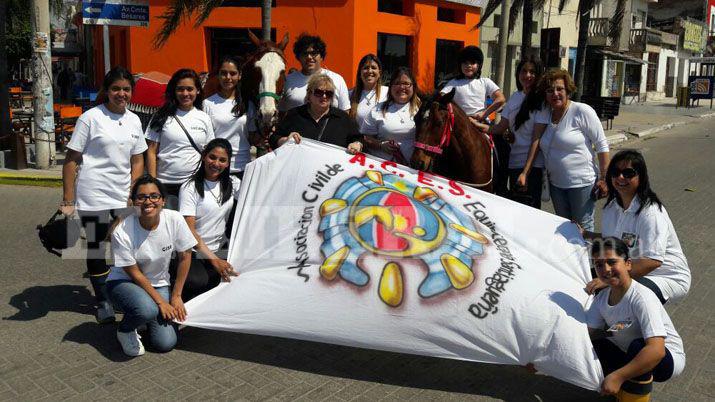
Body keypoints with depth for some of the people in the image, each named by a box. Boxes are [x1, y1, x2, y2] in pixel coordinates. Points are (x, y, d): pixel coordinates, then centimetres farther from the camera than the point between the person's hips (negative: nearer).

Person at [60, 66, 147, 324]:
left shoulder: (134, 120, 9)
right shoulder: (91, 118, -6)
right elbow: (71, 160, -6)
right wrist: (68, 201, -9)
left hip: (123, 197, 4)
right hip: (93, 197, -4)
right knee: (96, 250, 5)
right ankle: (103, 301, 20)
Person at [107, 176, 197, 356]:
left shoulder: (174, 220, -19)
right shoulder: (122, 232, -25)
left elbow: (185, 256, -7)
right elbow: (134, 273, -16)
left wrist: (176, 296, -5)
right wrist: (161, 302, -15)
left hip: (159, 284, 3)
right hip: (124, 282, -2)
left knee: (166, 343, -12)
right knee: (147, 310, -36)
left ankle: (149, 314, 20)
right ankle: (125, 330, 0)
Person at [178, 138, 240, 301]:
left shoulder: (232, 184, 9)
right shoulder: (190, 188, -7)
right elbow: (189, 231, -13)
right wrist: (214, 260, -22)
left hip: (221, 249, 5)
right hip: (193, 252, -5)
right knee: (198, 282, -33)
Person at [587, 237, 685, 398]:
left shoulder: (641, 298, -29)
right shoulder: (601, 299, -7)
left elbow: (656, 350, -37)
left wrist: (617, 377, -39)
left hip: (668, 358, -6)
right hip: (634, 360, 7)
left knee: (637, 346, -36)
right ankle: (623, 391, 6)